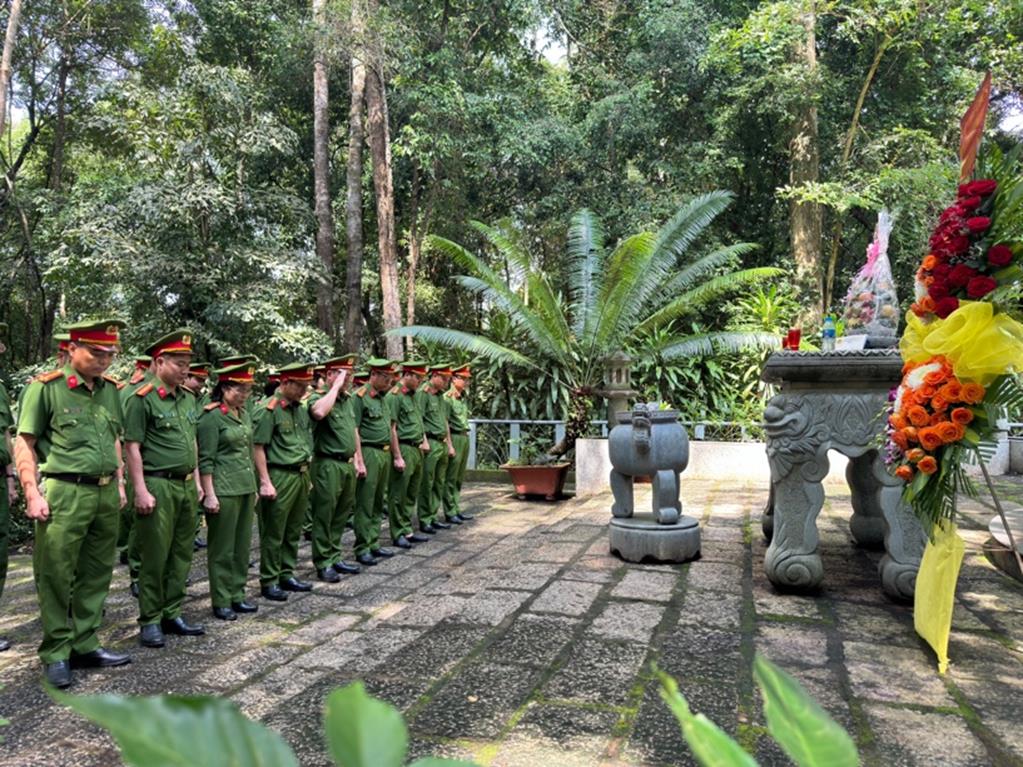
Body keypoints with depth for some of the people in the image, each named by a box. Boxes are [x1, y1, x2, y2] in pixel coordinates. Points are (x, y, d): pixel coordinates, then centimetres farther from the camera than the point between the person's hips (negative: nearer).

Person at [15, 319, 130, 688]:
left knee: (96, 574, 12)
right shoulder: (46, 387, -6)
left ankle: (85, 645, 24)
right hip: (64, 494, -6)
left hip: (106, 494, 6)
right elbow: (24, 445, -5)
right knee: (56, 577, 3)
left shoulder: (110, 390, 11)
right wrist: (33, 495, -10)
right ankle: (56, 654, 16)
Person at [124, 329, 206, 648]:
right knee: (155, 557, 1)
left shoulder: (188, 398, 12)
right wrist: (141, 491, -15)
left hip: (186, 485, 7)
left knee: (181, 555, 12)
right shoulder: (142, 399, -9)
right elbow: (132, 448, -12)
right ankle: (150, 621, 14)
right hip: (158, 486, -7)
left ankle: (172, 614, 24)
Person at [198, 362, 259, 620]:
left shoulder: (244, 415, 11)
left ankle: (237, 595, 24)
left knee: (242, 545, 13)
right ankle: (221, 602, 14)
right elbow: (206, 460, -13)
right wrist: (209, 494, -16)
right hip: (224, 490, -7)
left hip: (246, 488, 7)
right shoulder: (211, 416, -11)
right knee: (222, 548, 3)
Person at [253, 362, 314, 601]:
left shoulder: (301, 408, 12)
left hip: (301, 476, 8)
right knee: (273, 534, 2)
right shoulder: (269, 410, -12)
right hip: (280, 476, -7)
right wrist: (265, 482, -17)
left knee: (294, 531, 14)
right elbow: (258, 448, -14)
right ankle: (268, 581, 12)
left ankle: (287, 575, 26)